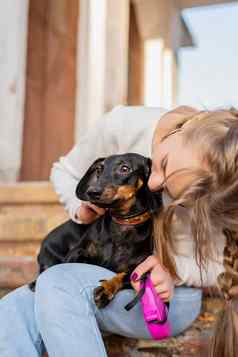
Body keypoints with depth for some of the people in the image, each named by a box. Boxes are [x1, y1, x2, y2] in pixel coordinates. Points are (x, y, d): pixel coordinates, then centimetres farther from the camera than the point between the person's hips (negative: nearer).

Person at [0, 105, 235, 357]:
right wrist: (80, 208, -15)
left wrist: (173, 271, -23)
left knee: (58, 283, -31)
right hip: (98, 272, 4)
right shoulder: (122, 126, -13)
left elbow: (223, 266, -5)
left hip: (173, 293, -3)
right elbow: (64, 171, 5)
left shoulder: (221, 193, -19)